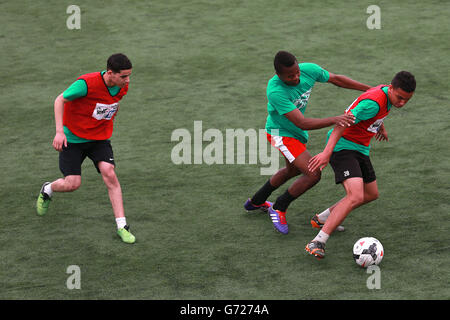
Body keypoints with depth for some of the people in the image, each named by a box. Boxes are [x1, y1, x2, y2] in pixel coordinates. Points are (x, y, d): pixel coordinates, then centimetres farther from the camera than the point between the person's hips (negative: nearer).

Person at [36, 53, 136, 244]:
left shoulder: (122, 86, -8)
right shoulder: (86, 84, -28)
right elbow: (60, 100, -16)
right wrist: (59, 131, -21)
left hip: (99, 138, 4)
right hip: (73, 137, -4)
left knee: (109, 174, -16)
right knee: (73, 184, -6)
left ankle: (121, 226, -11)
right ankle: (47, 190, 31)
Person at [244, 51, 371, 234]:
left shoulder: (308, 69, -21)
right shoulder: (275, 91, -37)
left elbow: (336, 79, -1)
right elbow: (302, 123, -38)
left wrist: (369, 89, 2)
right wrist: (334, 120, -49)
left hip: (297, 134, 8)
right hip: (281, 133, -8)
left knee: (293, 170, 30)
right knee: (313, 174, -18)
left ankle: (256, 202, 50)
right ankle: (279, 209, 4)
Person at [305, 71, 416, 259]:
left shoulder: (388, 93, 3)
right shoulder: (375, 102, -27)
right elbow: (343, 123, -32)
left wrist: (380, 127, 45)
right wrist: (327, 152, -39)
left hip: (360, 149, 10)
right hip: (343, 146, -10)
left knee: (371, 194, 20)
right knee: (356, 196, -26)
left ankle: (321, 219, 31)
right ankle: (317, 243, -27)